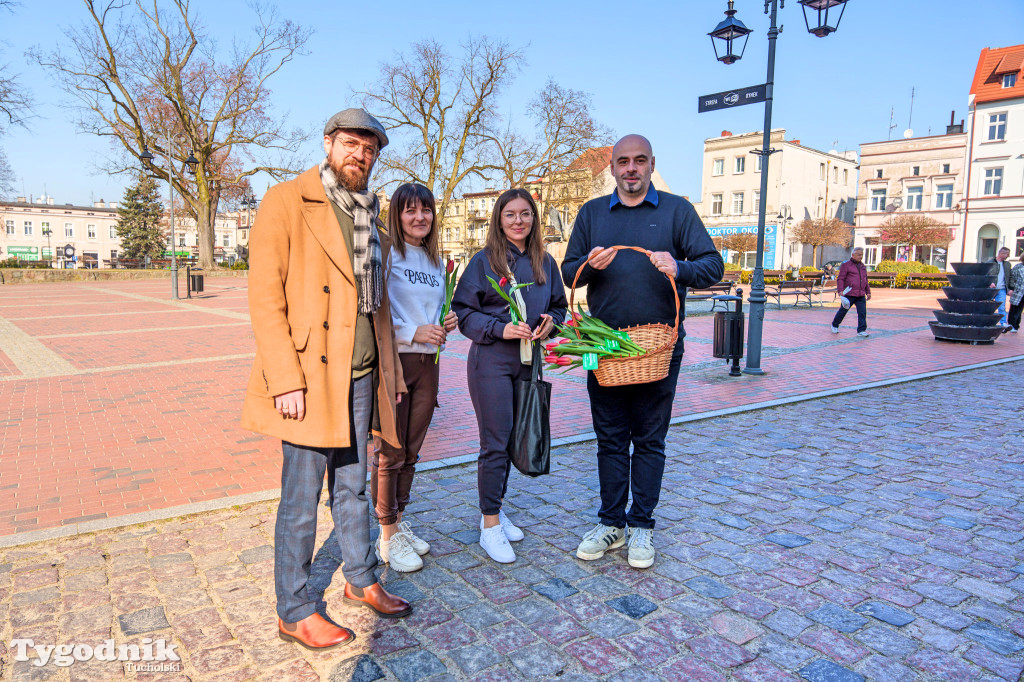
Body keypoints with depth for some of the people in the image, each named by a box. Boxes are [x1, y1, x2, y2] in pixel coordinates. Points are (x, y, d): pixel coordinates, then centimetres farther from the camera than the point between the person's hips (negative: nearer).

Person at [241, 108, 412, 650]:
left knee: (352, 487, 19)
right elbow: (264, 298, -13)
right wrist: (286, 381, -19)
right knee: (302, 499, 5)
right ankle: (294, 612, 22)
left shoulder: (369, 215, 15)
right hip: (309, 377, -6)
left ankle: (361, 581, 36)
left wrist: (389, 368, 16)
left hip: (360, 376, 7)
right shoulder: (285, 203, -7)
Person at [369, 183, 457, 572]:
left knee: (411, 452, 14)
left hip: (427, 363, 7)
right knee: (389, 452, 0)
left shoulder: (435, 261, 16)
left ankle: (399, 524, 28)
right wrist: (413, 332, -19)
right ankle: (388, 537, 13)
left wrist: (445, 324, 3)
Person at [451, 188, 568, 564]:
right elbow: (463, 312, -6)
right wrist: (501, 329, -18)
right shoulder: (483, 261, -4)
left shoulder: (545, 262, 9)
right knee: (495, 442, -3)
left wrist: (550, 322, -4)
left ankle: (495, 509, 30)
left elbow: (559, 305, 18)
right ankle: (490, 525, 8)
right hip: (491, 360, -5)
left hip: (528, 360, 5)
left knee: (511, 438, 13)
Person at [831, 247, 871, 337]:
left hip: (861, 295, 5)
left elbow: (866, 280, 26)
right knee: (843, 310, 5)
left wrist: (868, 292, 22)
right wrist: (840, 290, -18)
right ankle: (835, 325, 26)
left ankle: (861, 330, -3)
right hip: (849, 294, -5)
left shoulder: (863, 266, 17)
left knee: (862, 312, -4)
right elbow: (840, 279, -7)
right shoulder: (846, 265, -2)